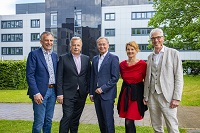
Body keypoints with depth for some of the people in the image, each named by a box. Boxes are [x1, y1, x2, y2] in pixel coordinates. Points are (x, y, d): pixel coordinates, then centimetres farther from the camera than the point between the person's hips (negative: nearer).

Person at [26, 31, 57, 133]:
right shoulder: (34, 54, -6)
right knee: (39, 122, -2)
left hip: (52, 91, 6)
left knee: (49, 120, 14)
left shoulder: (54, 55, 13)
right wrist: (35, 93, -17)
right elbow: (30, 75, -11)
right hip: (41, 92, -6)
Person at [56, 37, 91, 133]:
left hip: (82, 94, 4)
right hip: (68, 93, -3)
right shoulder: (63, 58, -2)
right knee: (67, 116, -8)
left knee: (76, 118, 13)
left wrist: (90, 91, 3)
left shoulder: (86, 59, 8)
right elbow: (59, 77, -5)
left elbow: (88, 77, 10)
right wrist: (59, 93, -10)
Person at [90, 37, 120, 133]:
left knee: (108, 120, -1)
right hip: (97, 94, 6)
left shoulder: (113, 58, -6)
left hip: (107, 94, -6)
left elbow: (115, 77, -11)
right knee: (100, 120, 13)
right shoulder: (95, 59, 13)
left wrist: (102, 88, -14)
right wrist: (91, 92, 12)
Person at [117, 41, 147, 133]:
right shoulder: (122, 64, 4)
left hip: (137, 93, -4)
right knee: (128, 121, 11)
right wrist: (127, 86, 14)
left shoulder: (142, 64, -9)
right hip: (125, 93, 5)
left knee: (129, 122, -8)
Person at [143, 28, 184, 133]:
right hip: (152, 96, 5)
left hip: (167, 96, -4)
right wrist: (145, 96, 10)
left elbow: (179, 77, -5)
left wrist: (177, 98, -11)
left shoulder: (173, 53, -1)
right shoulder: (150, 57, 14)